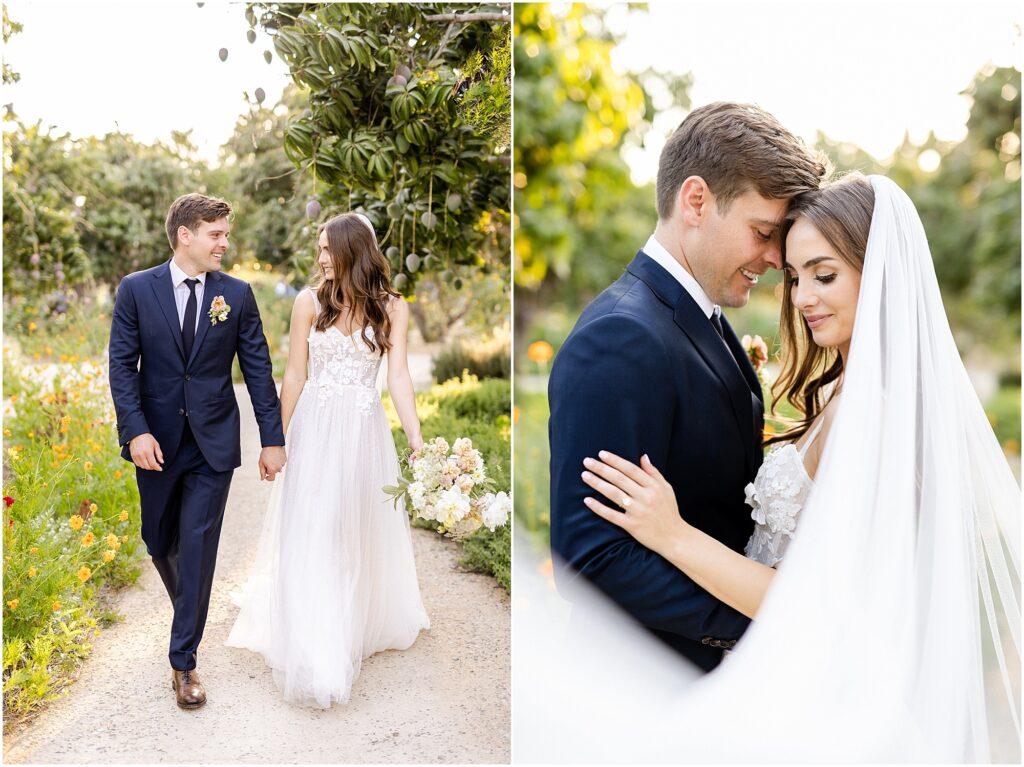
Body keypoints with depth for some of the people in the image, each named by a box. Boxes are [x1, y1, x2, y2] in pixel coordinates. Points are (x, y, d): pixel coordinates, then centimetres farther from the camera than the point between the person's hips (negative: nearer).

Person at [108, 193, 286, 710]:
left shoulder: (237, 294, -1)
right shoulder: (136, 290, -1)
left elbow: (258, 370, 0)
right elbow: (122, 365, -3)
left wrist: (273, 439, -2)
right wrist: (136, 430, -16)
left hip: (214, 443, -1)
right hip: (157, 442, 1)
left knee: (197, 549, 0)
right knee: (159, 542, 16)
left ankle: (183, 661, 11)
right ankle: (189, 612, 45)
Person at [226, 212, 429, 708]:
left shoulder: (391, 306, -2)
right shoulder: (310, 301, -3)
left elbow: (398, 376, -6)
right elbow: (294, 377, 1)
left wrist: (416, 439, -16)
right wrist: (277, 439, 3)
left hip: (366, 433, 1)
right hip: (315, 430, 0)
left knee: (365, 532, 14)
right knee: (311, 539, 3)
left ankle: (366, 624, 38)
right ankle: (316, 658, 14)